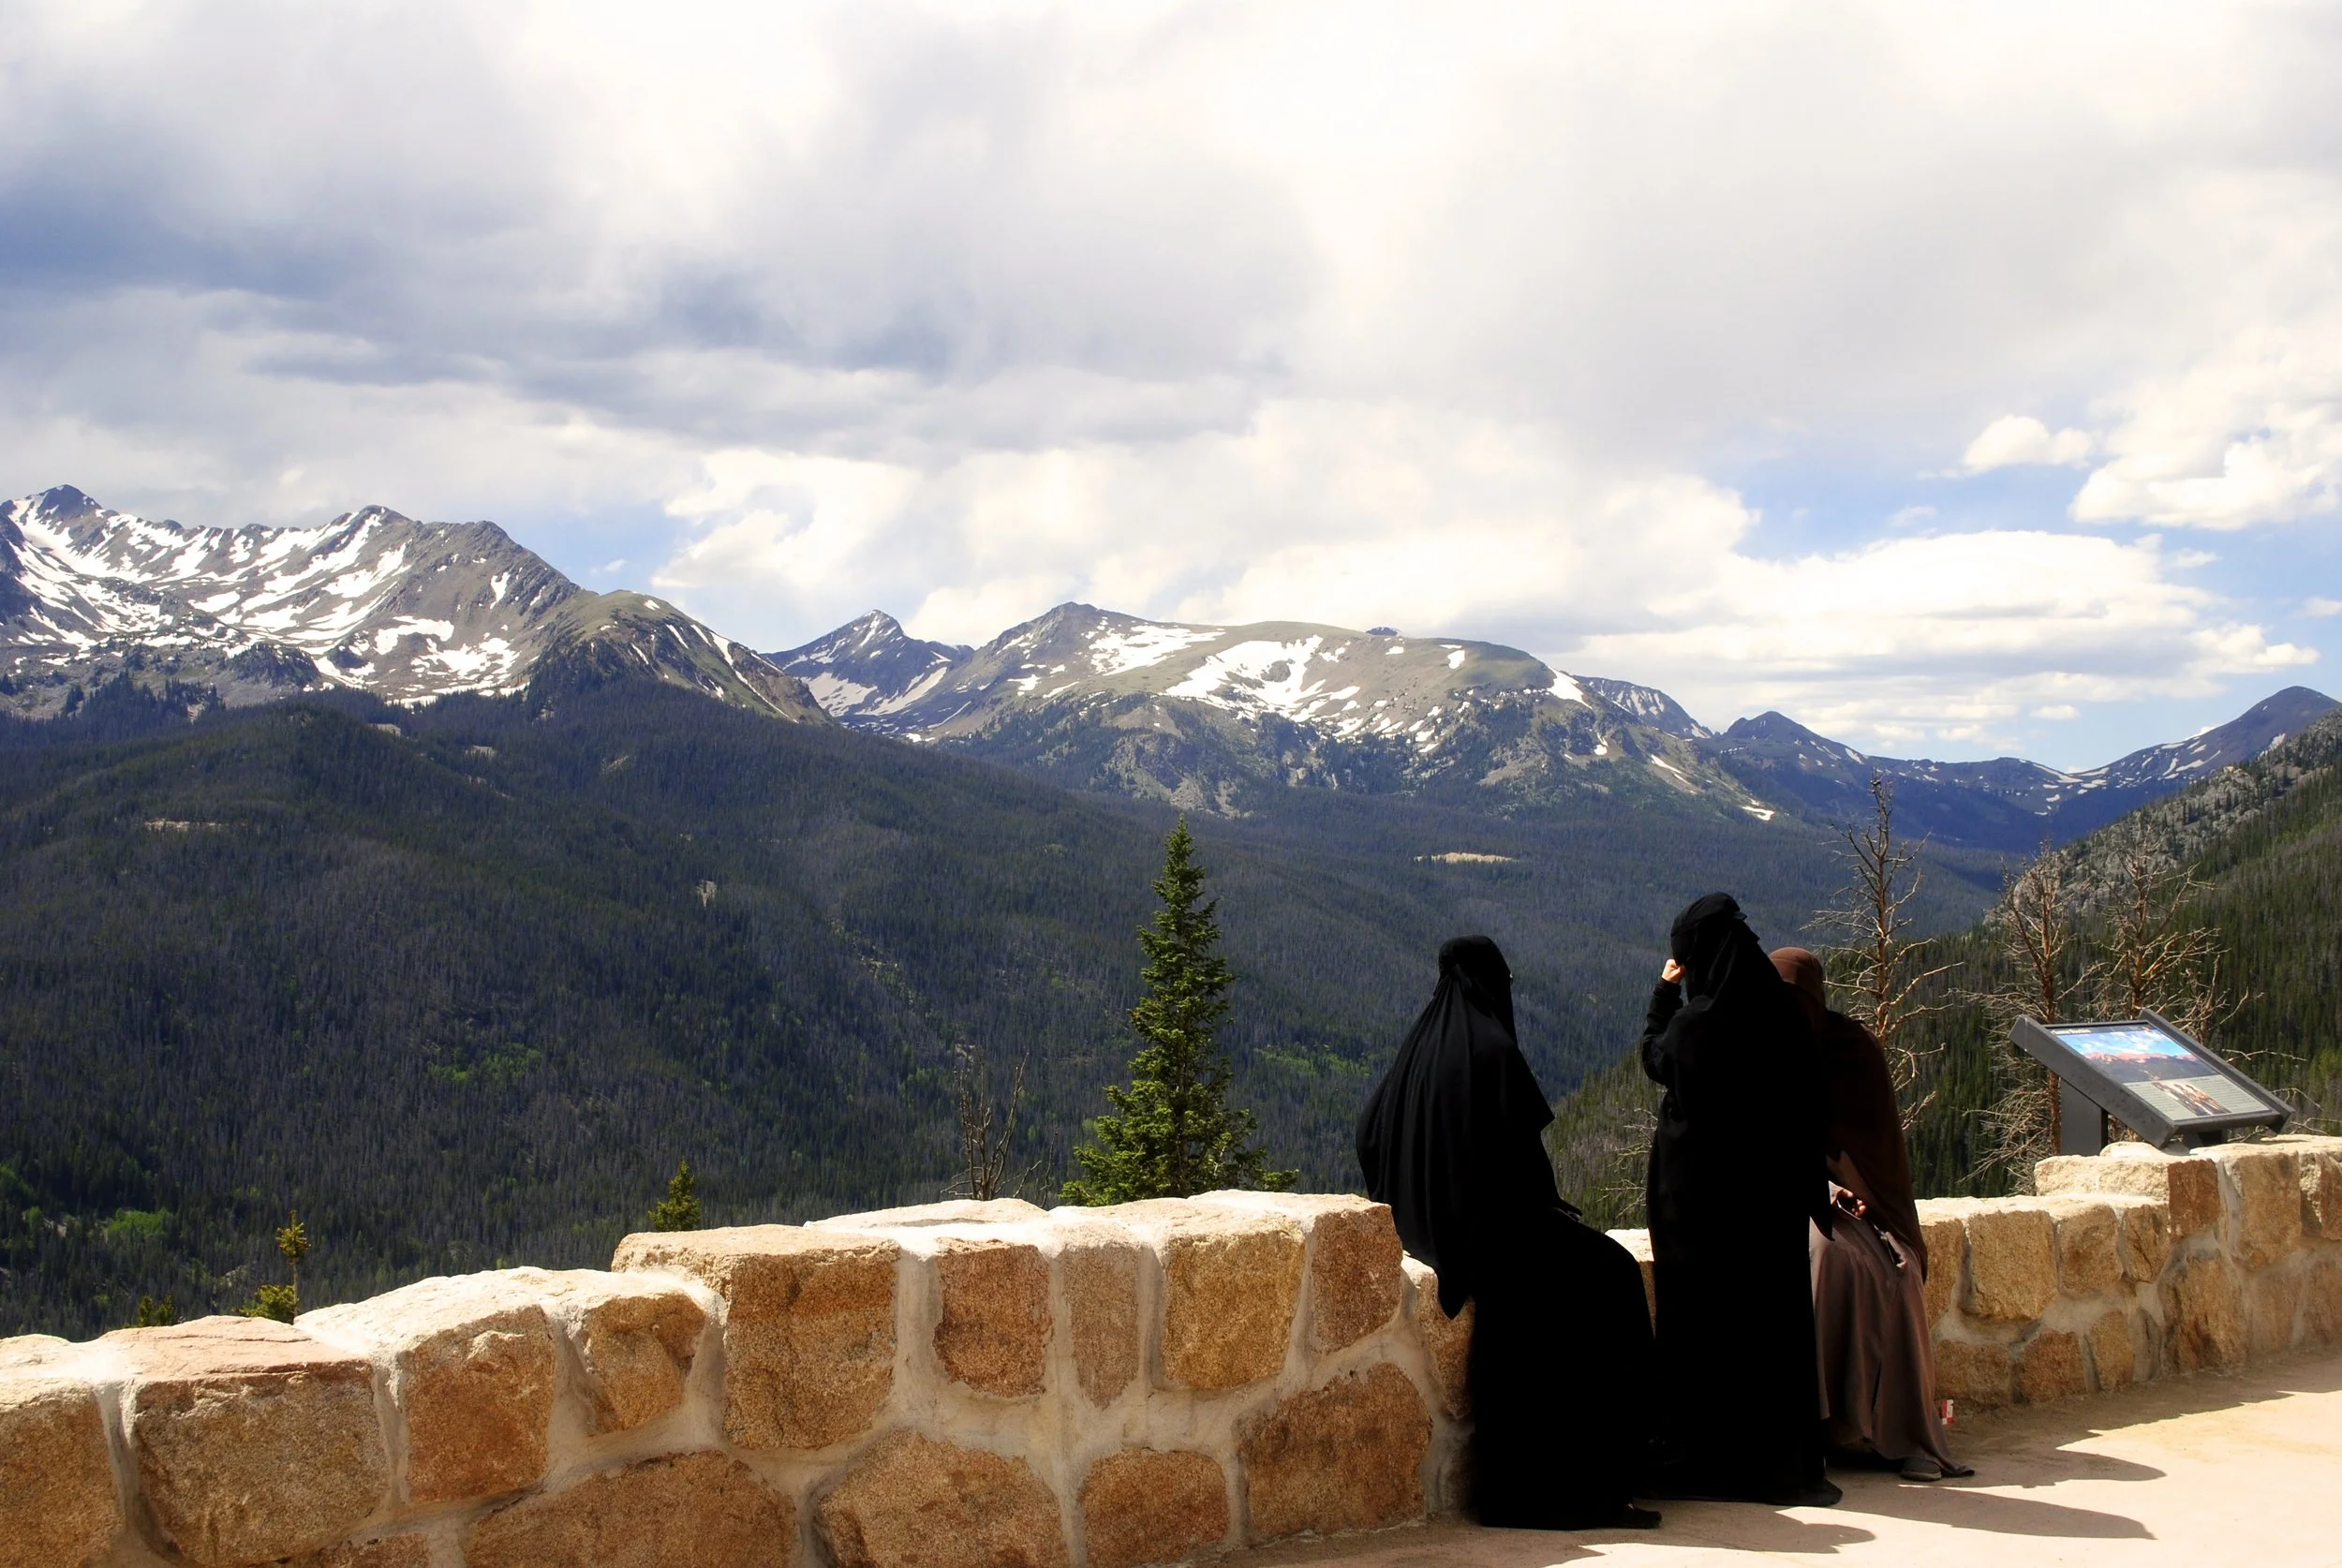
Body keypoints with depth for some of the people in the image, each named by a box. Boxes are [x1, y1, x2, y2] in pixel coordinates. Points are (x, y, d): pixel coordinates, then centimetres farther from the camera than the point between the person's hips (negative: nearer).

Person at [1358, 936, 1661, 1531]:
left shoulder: (1419, 1046, 8)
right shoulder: (1491, 1048, -14)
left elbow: (1369, 1132, 11)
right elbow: (1519, 1149, -17)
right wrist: (1550, 1207, 0)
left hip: (1427, 1222, 9)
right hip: (1498, 1225, -8)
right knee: (1609, 1275, 6)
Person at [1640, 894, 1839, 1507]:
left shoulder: (1697, 1020, -16)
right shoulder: (1782, 1012, -1)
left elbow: (1654, 1059, 5)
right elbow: (1808, 1109, 5)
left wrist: (1664, 990, 14)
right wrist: (1808, 1187, 13)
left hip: (1701, 1187, -5)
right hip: (1771, 1187, 5)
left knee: (1704, 1318, 4)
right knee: (1774, 1315, 10)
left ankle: (1706, 1461, 9)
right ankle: (1783, 1461, 13)